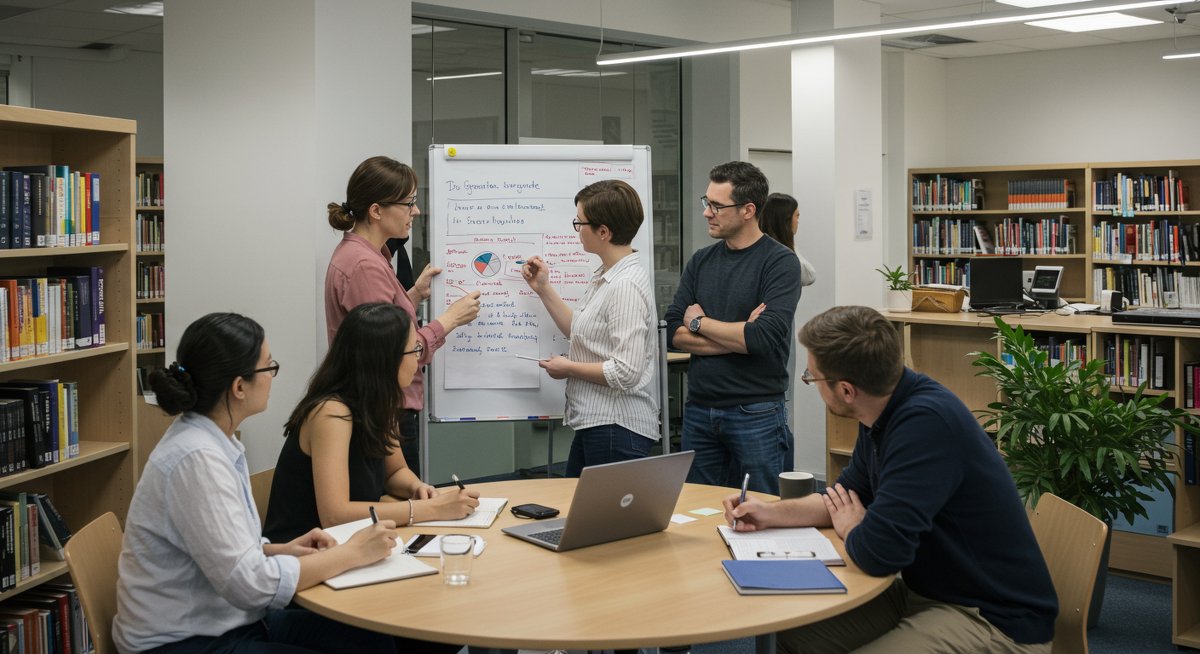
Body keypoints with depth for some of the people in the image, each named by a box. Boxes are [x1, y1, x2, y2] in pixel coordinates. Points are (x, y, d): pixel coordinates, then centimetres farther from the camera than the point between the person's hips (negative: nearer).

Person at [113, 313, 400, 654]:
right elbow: (249, 583, -26)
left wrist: (281, 549, 0)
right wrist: (352, 553, -17)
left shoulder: (215, 441, 4)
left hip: (225, 621, 8)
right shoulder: (197, 459, -24)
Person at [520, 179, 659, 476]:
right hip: (593, 422, 10)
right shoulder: (604, 277, 10)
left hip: (618, 428, -10)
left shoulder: (626, 287, -21)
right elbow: (582, 333, 20)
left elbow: (625, 373, -25)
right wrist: (543, 289, 17)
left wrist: (567, 368, -11)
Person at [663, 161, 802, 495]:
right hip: (699, 410, 5)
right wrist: (737, 337, -14)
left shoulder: (780, 262, -8)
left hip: (756, 413, -5)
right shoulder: (700, 261, 8)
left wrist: (699, 322, -7)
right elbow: (674, 333, -1)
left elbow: (764, 337, -21)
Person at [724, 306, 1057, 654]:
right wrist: (773, 512, 4)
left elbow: (879, 551, -32)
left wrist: (850, 529, -9)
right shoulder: (887, 412, 1)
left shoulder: (926, 421, -29)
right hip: (926, 591, 9)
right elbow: (849, 497, 17)